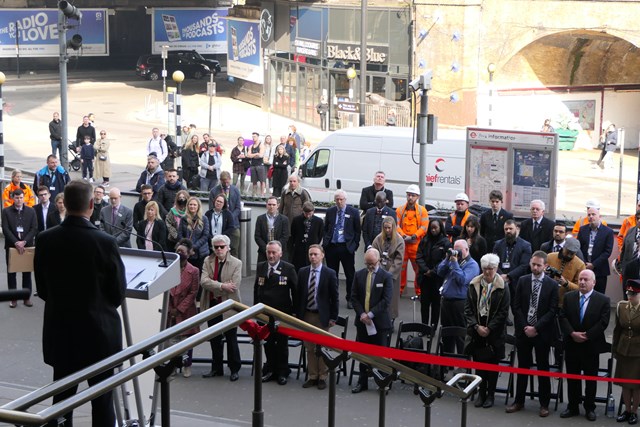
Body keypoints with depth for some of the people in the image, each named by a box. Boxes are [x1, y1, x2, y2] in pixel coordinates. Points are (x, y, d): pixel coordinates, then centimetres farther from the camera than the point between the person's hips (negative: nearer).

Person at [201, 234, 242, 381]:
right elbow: (204, 281, -12)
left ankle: (234, 369, 18)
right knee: (215, 340, 14)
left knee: (231, 340, 6)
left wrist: (213, 289, -15)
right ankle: (217, 368, 26)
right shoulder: (208, 261, 3)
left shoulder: (236, 263, -7)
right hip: (212, 305, 4)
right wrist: (222, 286, -24)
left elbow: (234, 286, -17)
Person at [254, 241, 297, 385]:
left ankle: (282, 372, 21)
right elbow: (256, 288, 13)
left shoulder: (288, 269, -8)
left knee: (282, 344, 8)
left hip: (282, 313, -3)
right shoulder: (260, 267, 5)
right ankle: (270, 369, 27)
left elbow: (295, 291, -4)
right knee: (268, 343, 12)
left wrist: (295, 311, -4)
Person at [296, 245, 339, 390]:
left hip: (322, 316, -3)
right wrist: (298, 314, 3)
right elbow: (299, 295, 8)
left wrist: (333, 317, -6)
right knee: (309, 348, 9)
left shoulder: (330, 274, -5)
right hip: (306, 315, 3)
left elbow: (334, 297, -3)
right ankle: (312, 376, 18)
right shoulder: (302, 272, 5)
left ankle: (322, 377, 14)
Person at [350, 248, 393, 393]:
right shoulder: (359, 275, 6)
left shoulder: (386, 277, -5)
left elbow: (386, 300, -11)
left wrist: (370, 314, -17)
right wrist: (362, 314, -10)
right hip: (362, 321, 4)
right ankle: (362, 383, 19)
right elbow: (354, 297, 5)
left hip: (380, 322, -3)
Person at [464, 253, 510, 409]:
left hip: (494, 332, -3)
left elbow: (503, 312, -8)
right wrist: (476, 326, -9)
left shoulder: (502, 288, -7)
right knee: (478, 362, 7)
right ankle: (481, 393, 19)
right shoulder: (474, 285, 2)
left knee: (492, 364, 6)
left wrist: (489, 328, -12)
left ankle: (490, 395, 17)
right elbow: (468, 308, 2)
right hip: (476, 330, 3)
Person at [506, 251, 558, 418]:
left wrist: (536, 328, -14)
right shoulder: (522, 281, 3)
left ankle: (544, 404, 14)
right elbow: (516, 307, 2)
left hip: (542, 332, -2)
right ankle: (519, 401, 17)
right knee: (523, 366, 10)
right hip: (523, 331, 2)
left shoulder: (552, 284, -3)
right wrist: (525, 327, -8)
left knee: (543, 368, 6)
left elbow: (552, 310, -8)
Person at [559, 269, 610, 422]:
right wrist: (572, 333, -16)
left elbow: (603, 322, -11)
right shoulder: (568, 297, 3)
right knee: (572, 378, 10)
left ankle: (590, 408, 20)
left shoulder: (603, 300, -5)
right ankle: (573, 407, 21)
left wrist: (587, 336, -17)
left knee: (591, 379, 8)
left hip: (591, 346, -2)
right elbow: (563, 317, -2)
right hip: (571, 345, 2)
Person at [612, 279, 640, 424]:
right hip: (623, 351, 4)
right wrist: (614, 349, 8)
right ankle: (627, 410, 29)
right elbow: (617, 329, 6)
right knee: (624, 382, 13)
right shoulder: (621, 306, -1)